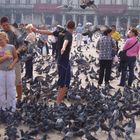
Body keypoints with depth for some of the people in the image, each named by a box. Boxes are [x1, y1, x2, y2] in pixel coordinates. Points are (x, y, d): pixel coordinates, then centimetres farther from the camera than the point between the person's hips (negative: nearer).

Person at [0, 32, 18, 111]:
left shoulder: (11, 47, -7)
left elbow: (16, 58, 0)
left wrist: (12, 65, -13)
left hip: (10, 71, -1)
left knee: (11, 88, 7)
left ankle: (12, 105, 18)